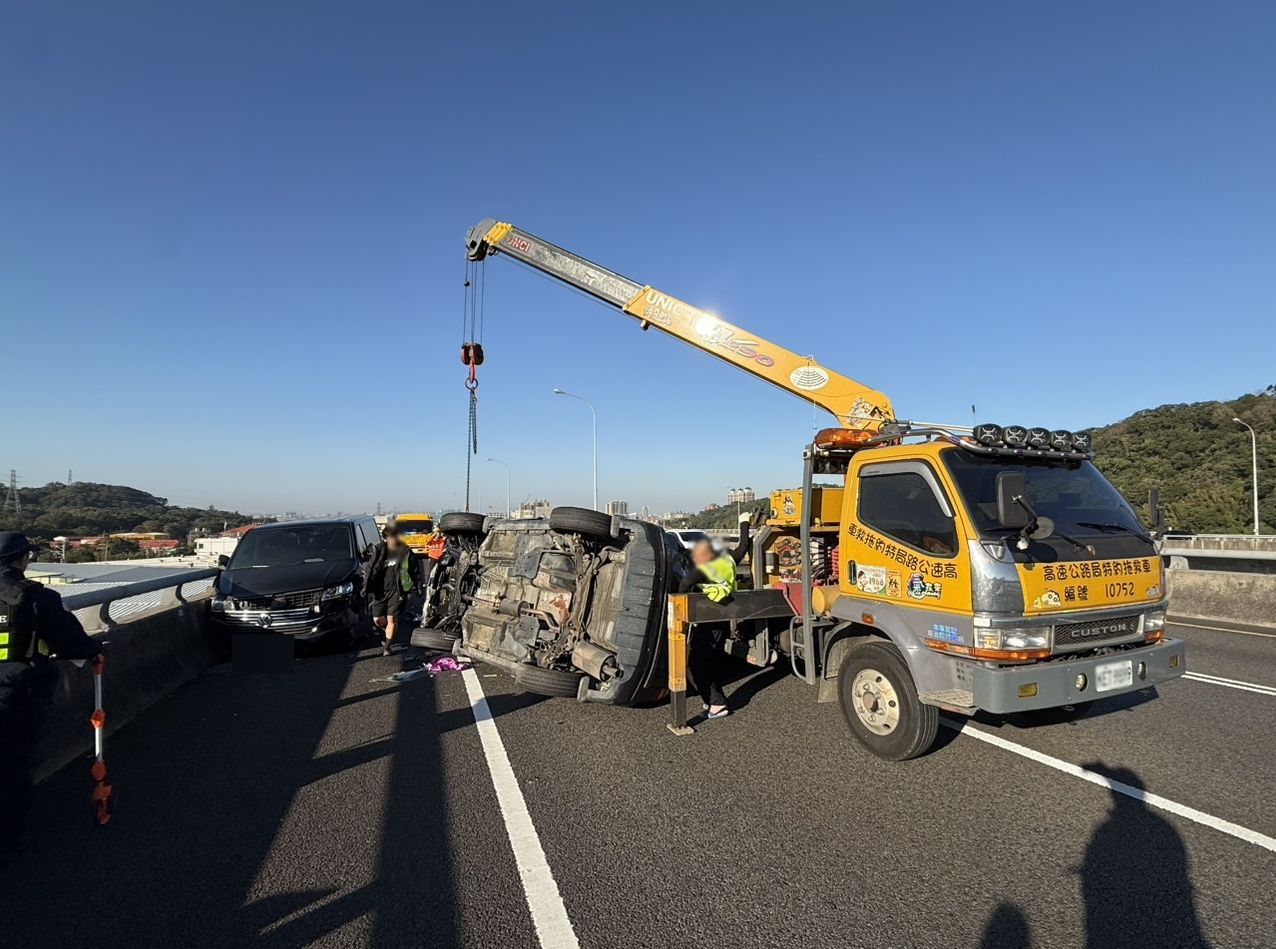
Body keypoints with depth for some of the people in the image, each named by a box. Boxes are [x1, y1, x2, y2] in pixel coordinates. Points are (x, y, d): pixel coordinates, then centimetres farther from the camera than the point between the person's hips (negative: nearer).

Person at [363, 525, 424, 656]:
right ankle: (391, 633, 36)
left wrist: (416, 586, -3)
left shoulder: (405, 552, -3)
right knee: (377, 619, 6)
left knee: (392, 618, -6)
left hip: (397, 591, -3)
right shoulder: (379, 551, 3)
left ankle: (388, 646, 8)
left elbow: (416, 569, 3)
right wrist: (366, 587, 4)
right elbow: (370, 569, 8)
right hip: (380, 591, 3)